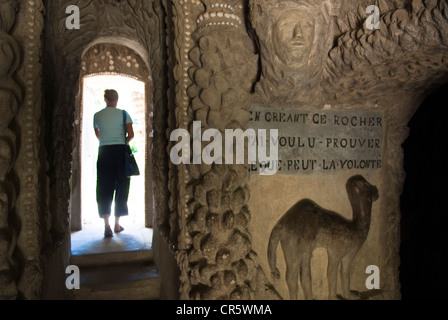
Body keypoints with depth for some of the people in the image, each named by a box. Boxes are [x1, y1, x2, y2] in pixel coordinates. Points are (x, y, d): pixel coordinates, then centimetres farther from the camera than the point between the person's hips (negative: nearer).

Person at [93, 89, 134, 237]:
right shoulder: (123, 114, 0)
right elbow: (131, 134, -5)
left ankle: (107, 225, -9)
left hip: (104, 152, 1)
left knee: (104, 188, 3)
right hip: (120, 151, -1)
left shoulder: (97, 115, 6)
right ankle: (117, 224, 17)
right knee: (121, 187, 9)